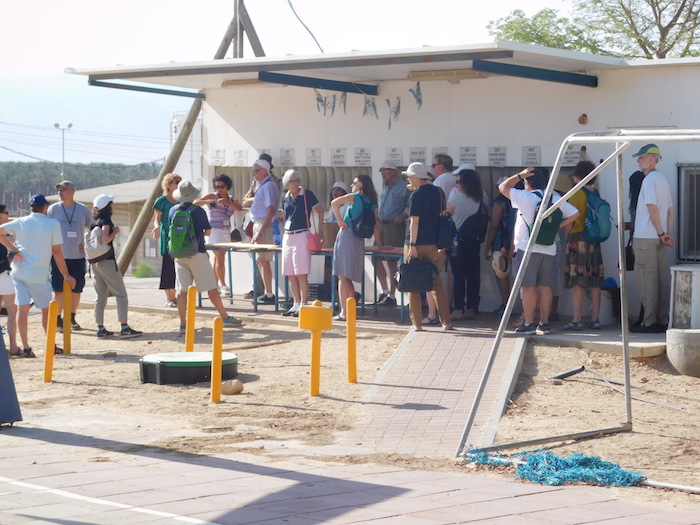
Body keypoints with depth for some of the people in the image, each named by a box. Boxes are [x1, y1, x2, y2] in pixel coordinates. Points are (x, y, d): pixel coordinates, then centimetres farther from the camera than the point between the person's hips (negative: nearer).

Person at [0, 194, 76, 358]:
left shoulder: (20, 222, 5)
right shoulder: (52, 224, -5)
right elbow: (57, 253, -5)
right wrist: (66, 275, 3)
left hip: (18, 271, 3)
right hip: (39, 274, -3)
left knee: (22, 308, 1)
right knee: (46, 309, 11)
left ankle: (25, 348, -3)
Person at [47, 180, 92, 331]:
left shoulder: (83, 210, 4)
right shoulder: (53, 209, 2)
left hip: (78, 257, 1)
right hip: (59, 256, -1)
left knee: (76, 290, 6)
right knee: (59, 290, -3)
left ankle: (72, 319, 20)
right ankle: (58, 320, 4)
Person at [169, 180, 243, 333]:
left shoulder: (173, 211, 1)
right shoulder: (198, 211, -8)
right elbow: (207, 231, 2)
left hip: (179, 255, 4)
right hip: (197, 254, -4)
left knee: (182, 290, 4)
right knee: (211, 287, 3)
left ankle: (183, 324, 1)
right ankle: (225, 318, 10)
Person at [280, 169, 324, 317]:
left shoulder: (307, 194, -5)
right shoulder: (286, 198, 11)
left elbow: (320, 210, 0)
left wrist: (320, 230, -4)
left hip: (302, 236, -6)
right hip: (287, 236, 6)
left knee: (301, 274, -9)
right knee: (290, 274, 7)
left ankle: (303, 305, -4)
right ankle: (296, 304, 15)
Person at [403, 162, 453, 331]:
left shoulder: (416, 195, -10)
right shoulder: (435, 192, 8)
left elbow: (414, 221, -15)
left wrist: (412, 245, -17)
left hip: (416, 243, -6)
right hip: (432, 244, 6)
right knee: (436, 284, 10)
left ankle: (417, 323, 2)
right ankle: (446, 322, 5)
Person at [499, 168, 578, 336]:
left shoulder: (525, 197, -6)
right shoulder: (555, 198, 8)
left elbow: (503, 187, 1)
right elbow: (574, 213, 9)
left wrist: (520, 175, 6)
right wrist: (558, 226, 10)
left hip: (527, 249, -5)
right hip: (549, 249, 5)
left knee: (528, 286, -3)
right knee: (545, 286, 7)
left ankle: (529, 323, -5)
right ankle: (544, 323, 9)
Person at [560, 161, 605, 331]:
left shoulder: (576, 193, -10)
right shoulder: (596, 193, 9)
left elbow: (572, 219, -12)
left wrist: (566, 237, 0)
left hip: (578, 238, -7)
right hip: (594, 240, 7)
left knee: (577, 282, -7)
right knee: (594, 282, 8)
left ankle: (576, 320, -10)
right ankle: (595, 319, 9)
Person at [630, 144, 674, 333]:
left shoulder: (649, 180, -11)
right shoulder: (663, 180, 16)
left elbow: (652, 209, -17)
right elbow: (671, 210, 14)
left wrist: (662, 234, -13)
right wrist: (668, 234, 7)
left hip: (646, 238, -9)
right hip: (659, 239, 9)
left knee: (647, 280, -6)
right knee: (663, 279, 7)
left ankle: (650, 322, -6)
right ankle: (663, 321, 9)